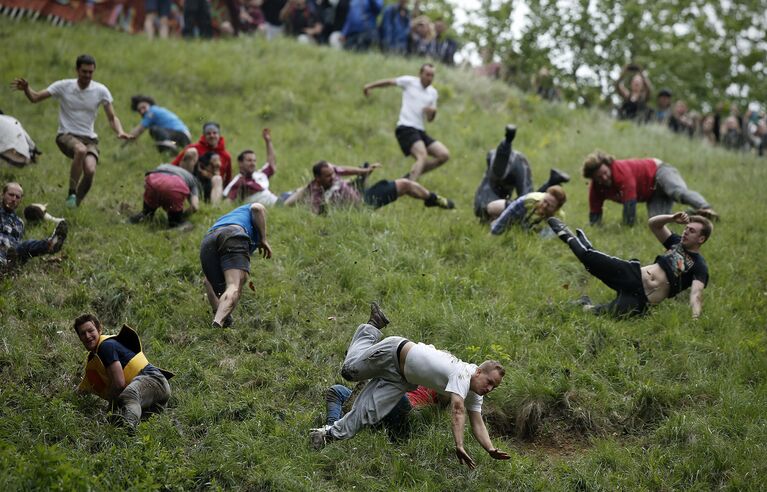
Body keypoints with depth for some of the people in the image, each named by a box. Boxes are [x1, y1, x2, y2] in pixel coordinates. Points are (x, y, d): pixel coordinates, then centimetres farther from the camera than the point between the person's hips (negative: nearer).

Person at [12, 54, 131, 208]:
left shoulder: (101, 90, 0)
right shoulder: (64, 86, -3)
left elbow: (112, 117, 5)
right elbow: (35, 97, -1)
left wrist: (120, 132, -16)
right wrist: (26, 88, -23)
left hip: (90, 139, 2)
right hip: (66, 136, -2)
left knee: (90, 170, -27)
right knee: (81, 150, -38)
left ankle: (76, 202, -1)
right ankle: (71, 193, -27)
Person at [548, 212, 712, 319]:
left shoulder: (699, 267, -7)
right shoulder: (677, 243, 12)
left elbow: (696, 293, -24)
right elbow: (652, 223, 10)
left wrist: (695, 318, -43)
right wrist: (672, 218, -10)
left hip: (640, 299, -5)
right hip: (634, 275, 5)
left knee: (594, 315, -21)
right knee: (588, 256, -10)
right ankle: (569, 237, 25)